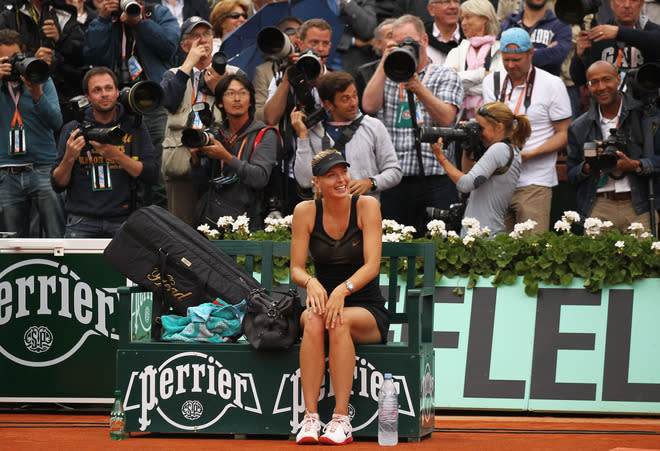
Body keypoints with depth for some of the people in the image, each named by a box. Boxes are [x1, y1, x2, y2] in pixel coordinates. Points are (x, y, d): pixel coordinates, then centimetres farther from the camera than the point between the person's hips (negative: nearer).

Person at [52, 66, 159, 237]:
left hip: (124, 221, 0)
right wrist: (69, 158, -11)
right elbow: (58, 185, 8)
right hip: (82, 222, 0)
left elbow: (152, 176, 0)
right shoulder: (72, 130, 9)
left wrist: (116, 155, -12)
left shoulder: (134, 127, 9)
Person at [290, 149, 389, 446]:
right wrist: (311, 283, -26)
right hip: (325, 300, 2)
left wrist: (342, 290, -33)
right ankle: (310, 418, -38)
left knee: (341, 321, -36)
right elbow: (296, 268, -2)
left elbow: (372, 265, -15)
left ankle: (341, 419, -36)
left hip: (368, 312, -2)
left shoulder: (366, 207, -6)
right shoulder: (305, 212, 0)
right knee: (313, 319, -34)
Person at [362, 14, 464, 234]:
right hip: (396, 181, 3)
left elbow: (446, 118, -6)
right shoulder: (388, 77, 18)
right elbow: (369, 106, 0)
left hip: (436, 178, -3)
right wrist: (384, 64, -1)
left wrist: (418, 88, -17)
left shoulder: (446, 77, 9)